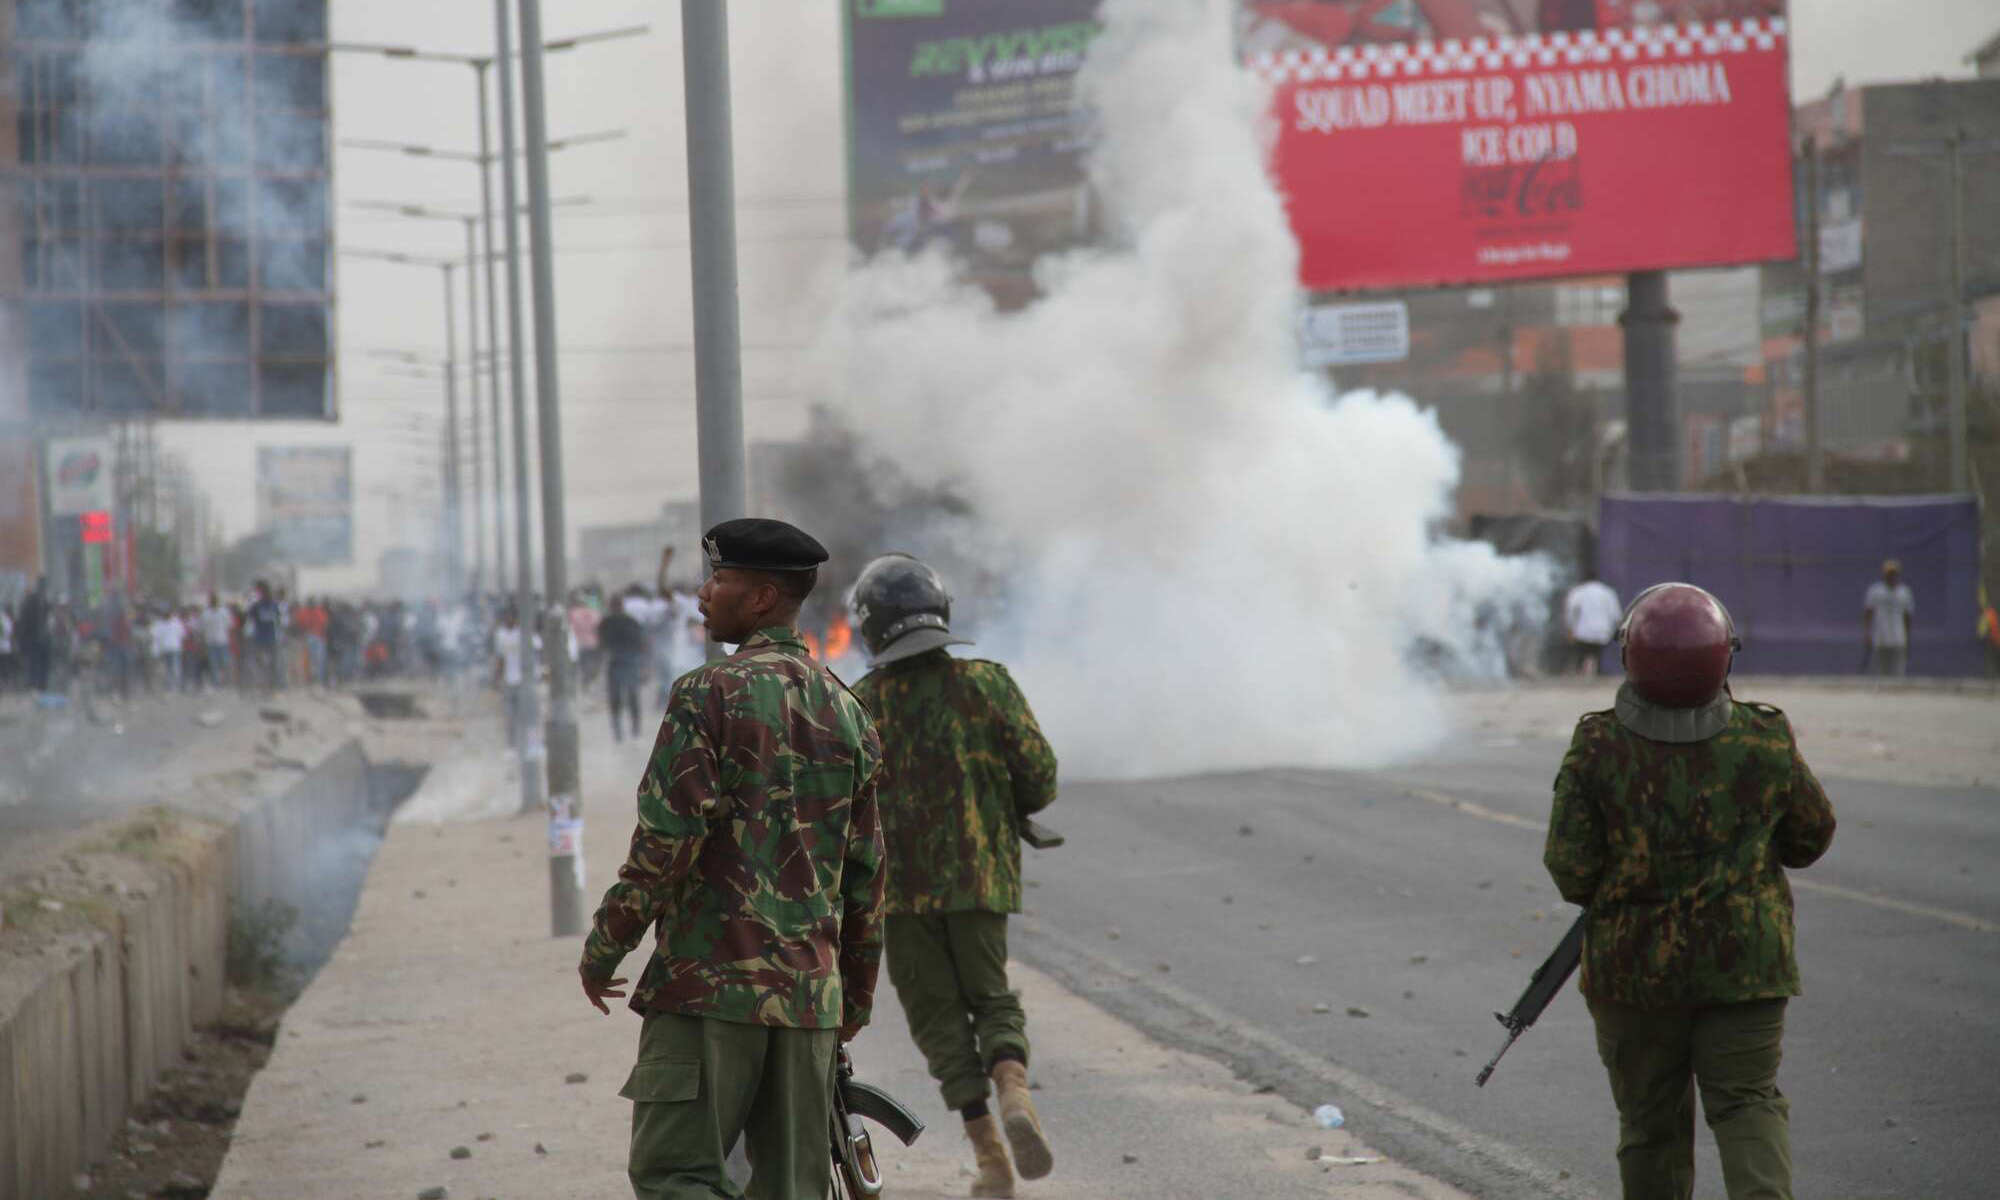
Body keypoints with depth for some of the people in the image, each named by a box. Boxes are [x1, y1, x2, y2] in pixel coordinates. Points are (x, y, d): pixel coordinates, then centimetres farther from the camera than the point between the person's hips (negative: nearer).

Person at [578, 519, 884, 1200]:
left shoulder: (709, 694, -8)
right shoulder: (845, 711, 12)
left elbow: (666, 841, -13)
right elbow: (866, 871, 14)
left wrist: (603, 946, -1)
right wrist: (856, 997, 22)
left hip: (709, 985, -6)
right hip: (808, 991, 6)